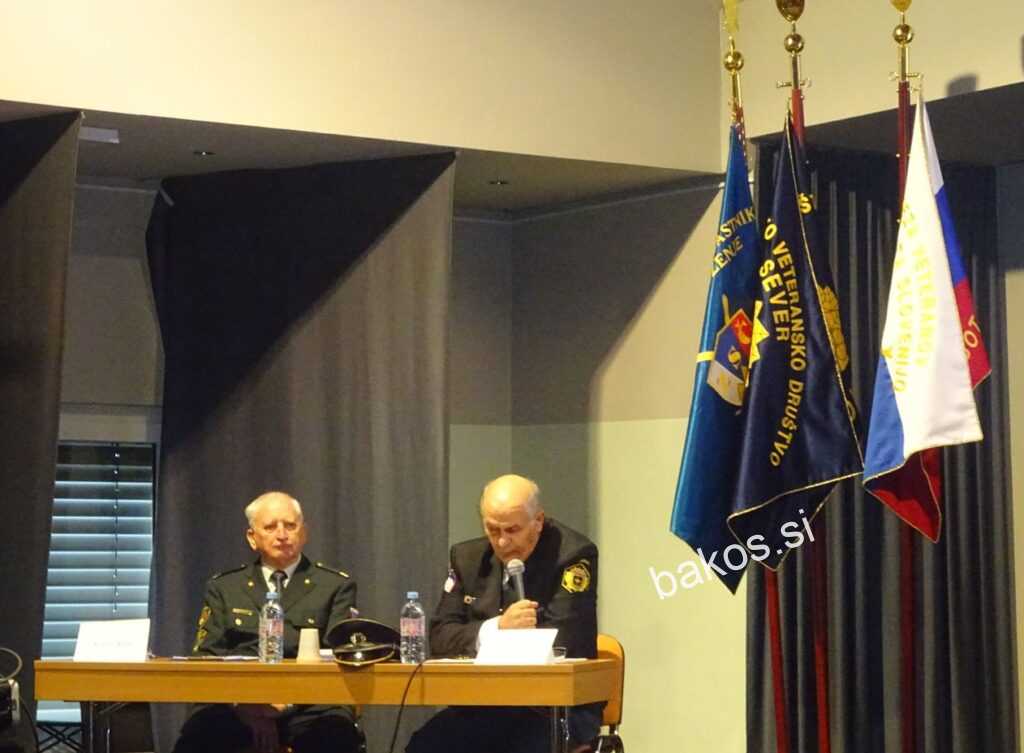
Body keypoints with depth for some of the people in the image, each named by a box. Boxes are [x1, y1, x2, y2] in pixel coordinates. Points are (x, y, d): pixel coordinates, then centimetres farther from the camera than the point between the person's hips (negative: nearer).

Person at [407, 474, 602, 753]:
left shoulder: (573, 554, -8)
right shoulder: (467, 557, 9)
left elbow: (561, 644, -15)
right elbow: (440, 638, 2)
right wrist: (497, 628, -17)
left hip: (559, 709, -5)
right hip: (485, 708, 5)